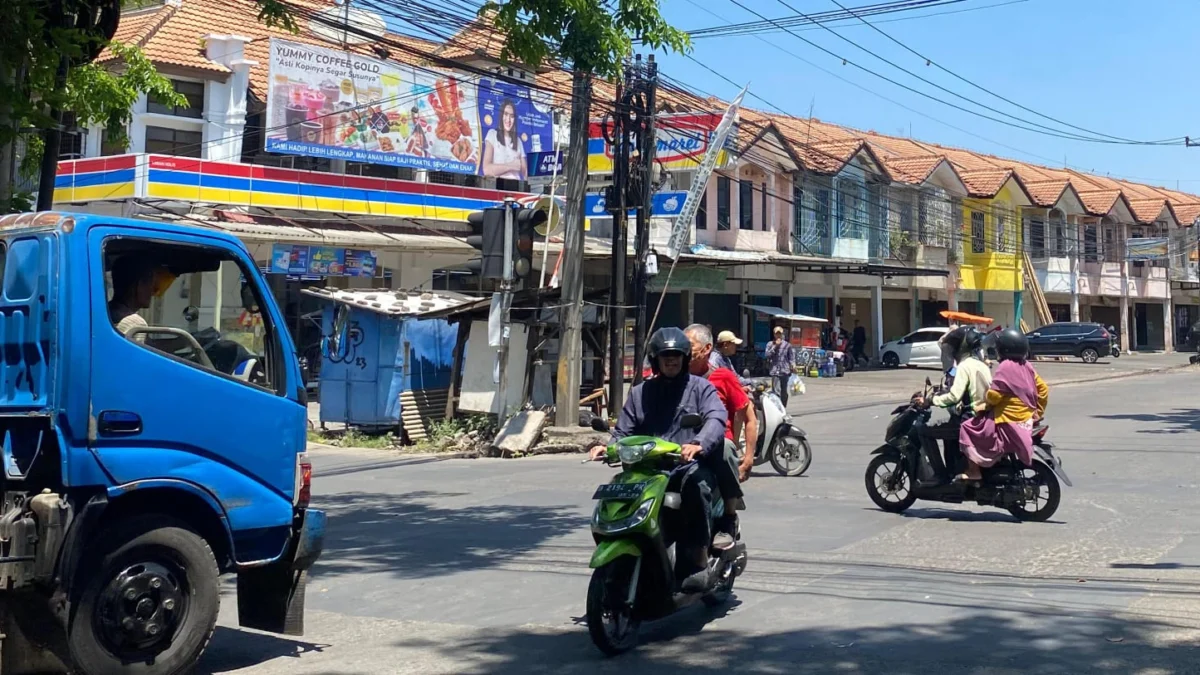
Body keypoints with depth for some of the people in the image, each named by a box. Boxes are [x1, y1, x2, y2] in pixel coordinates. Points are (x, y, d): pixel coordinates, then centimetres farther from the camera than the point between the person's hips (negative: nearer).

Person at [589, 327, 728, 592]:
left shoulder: (701, 387, 10)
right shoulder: (640, 393, 22)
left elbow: (716, 418, -9)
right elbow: (624, 432, 16)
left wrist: (699, 444, -31)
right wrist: (608, 448, -8)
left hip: (691, 465, -3)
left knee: (695, 481, -38)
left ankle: (699, 562, -34)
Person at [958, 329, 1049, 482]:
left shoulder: (1005, 367, -19)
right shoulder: (1025, 365, 7)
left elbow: (993, 395, -22)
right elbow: (1043, 388, 12)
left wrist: (984, 403, -1)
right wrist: (1038, 411, 17)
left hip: (1008, 423, -10)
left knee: (968, 429, -2)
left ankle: (974, 471, -4)